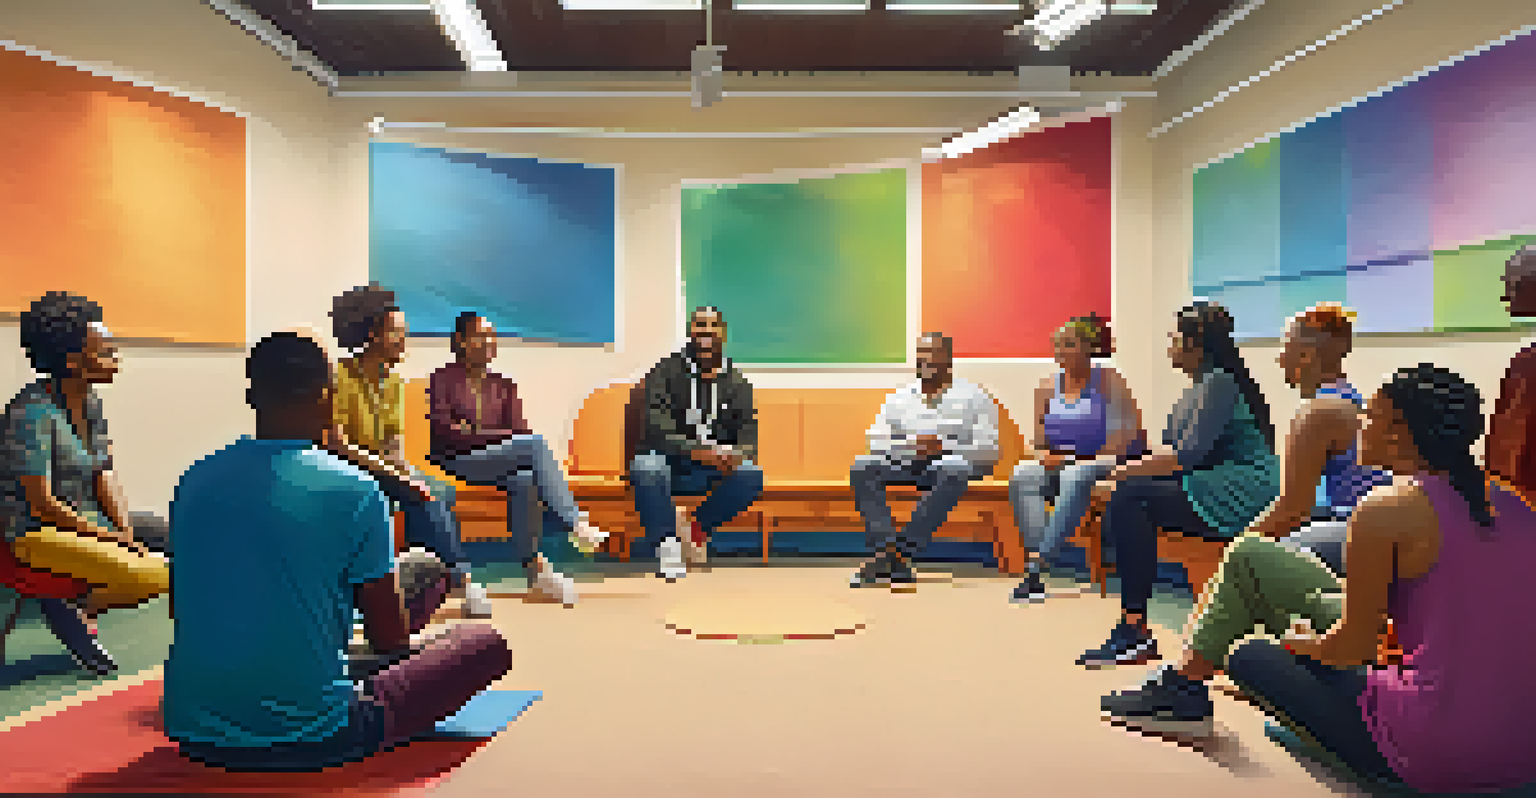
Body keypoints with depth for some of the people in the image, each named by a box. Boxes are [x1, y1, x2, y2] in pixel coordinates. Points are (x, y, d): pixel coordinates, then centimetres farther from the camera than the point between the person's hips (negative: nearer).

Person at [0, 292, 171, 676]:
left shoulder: (90, 402, 7)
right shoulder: (32, 413, -19)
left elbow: (105, 478, 7)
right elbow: (42, 503, -21)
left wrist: (126, 529, -7)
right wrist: (111, 537, -17)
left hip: (90, 519, 9)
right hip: (39, 533, -9)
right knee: (154, 577, -27)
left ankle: (80, 603, 5)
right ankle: (78, 612, -1)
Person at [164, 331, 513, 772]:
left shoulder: (193, 481, 2)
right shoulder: (353, 489, -14)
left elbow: (183, 611, 15)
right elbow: (390, 638, -8)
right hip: (307, 740, -7)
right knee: (485, 642, 7)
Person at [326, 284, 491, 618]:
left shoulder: (393, 381, 10)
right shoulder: (341, 380, -13)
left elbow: (396, 441, 8)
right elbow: (338, 446, -19)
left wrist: (406, 469, -14)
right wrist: (392, 471, -24)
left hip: (385, 469, 7)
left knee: (441, 492, -22)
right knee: (424, 498, -27)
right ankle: (461, 580, -24)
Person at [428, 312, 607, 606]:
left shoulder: (503, 386, 21)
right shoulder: (443, 379, 7)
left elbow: (519, 429, 10)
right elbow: (444, 430, -6)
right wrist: (494, 435, -15)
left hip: (500, 464, 5)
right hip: (458, 461, -5)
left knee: (524, 481, -34)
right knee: (535, 444, -31)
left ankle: (534, 568, -33)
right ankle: (575, 523, -33)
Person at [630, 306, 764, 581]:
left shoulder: (735, 380, 11)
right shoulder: (665, 373, -1)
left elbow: (748, 426, 2)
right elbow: (657, 424, -14)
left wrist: (740, 452, -23)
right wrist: (695, 451, -30)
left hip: (712, 467, 3)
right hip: (666, 459, -2)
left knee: (751, 474, -26)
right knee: (646, 468, -36)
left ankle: (699, 529, -8)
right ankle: (667, 546, -25)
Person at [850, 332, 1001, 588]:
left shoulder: (973, 396, 7)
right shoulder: (899, 397, 17)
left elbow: (989, 451, -3)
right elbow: (875, 441, 8)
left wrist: (943, 446, -18)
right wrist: (910, 445, -13)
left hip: (953, 463, -3)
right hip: (905, 464, 3)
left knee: (953, 468, -39)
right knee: (862, 468, -24)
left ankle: (900, 550, -41)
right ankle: (887, 546, -40)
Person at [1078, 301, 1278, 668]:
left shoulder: (1220, 382, -12)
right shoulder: (1201, 384, 19)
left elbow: (1189, 454, -20)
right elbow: (1176, 449, 18)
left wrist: (1129, 472, -14)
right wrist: (1128, 471, 3)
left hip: (1237, 496, -10)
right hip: (1209, 489, 10)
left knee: (1129, 499, -22)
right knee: (1123, 496, -6)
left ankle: (1136, 634, -18)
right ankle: (1131, 625, -9)